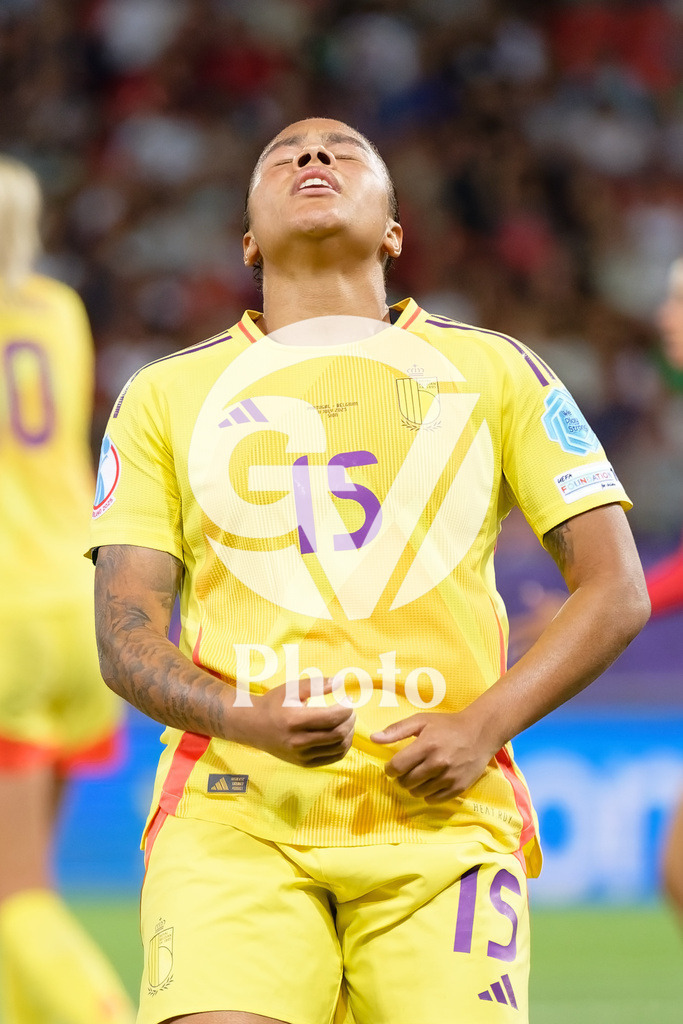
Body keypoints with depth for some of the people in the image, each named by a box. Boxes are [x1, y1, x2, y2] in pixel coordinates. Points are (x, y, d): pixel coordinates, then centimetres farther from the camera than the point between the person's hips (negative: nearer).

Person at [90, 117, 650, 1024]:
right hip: (232, 813, 0)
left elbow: (615, 592, 12)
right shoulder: (166, 395, 17)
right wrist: (247, 718, -12)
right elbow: (125, 635, 9)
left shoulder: (494, 371, 17)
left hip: (439, 814, 0)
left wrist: (484, 726, -4)